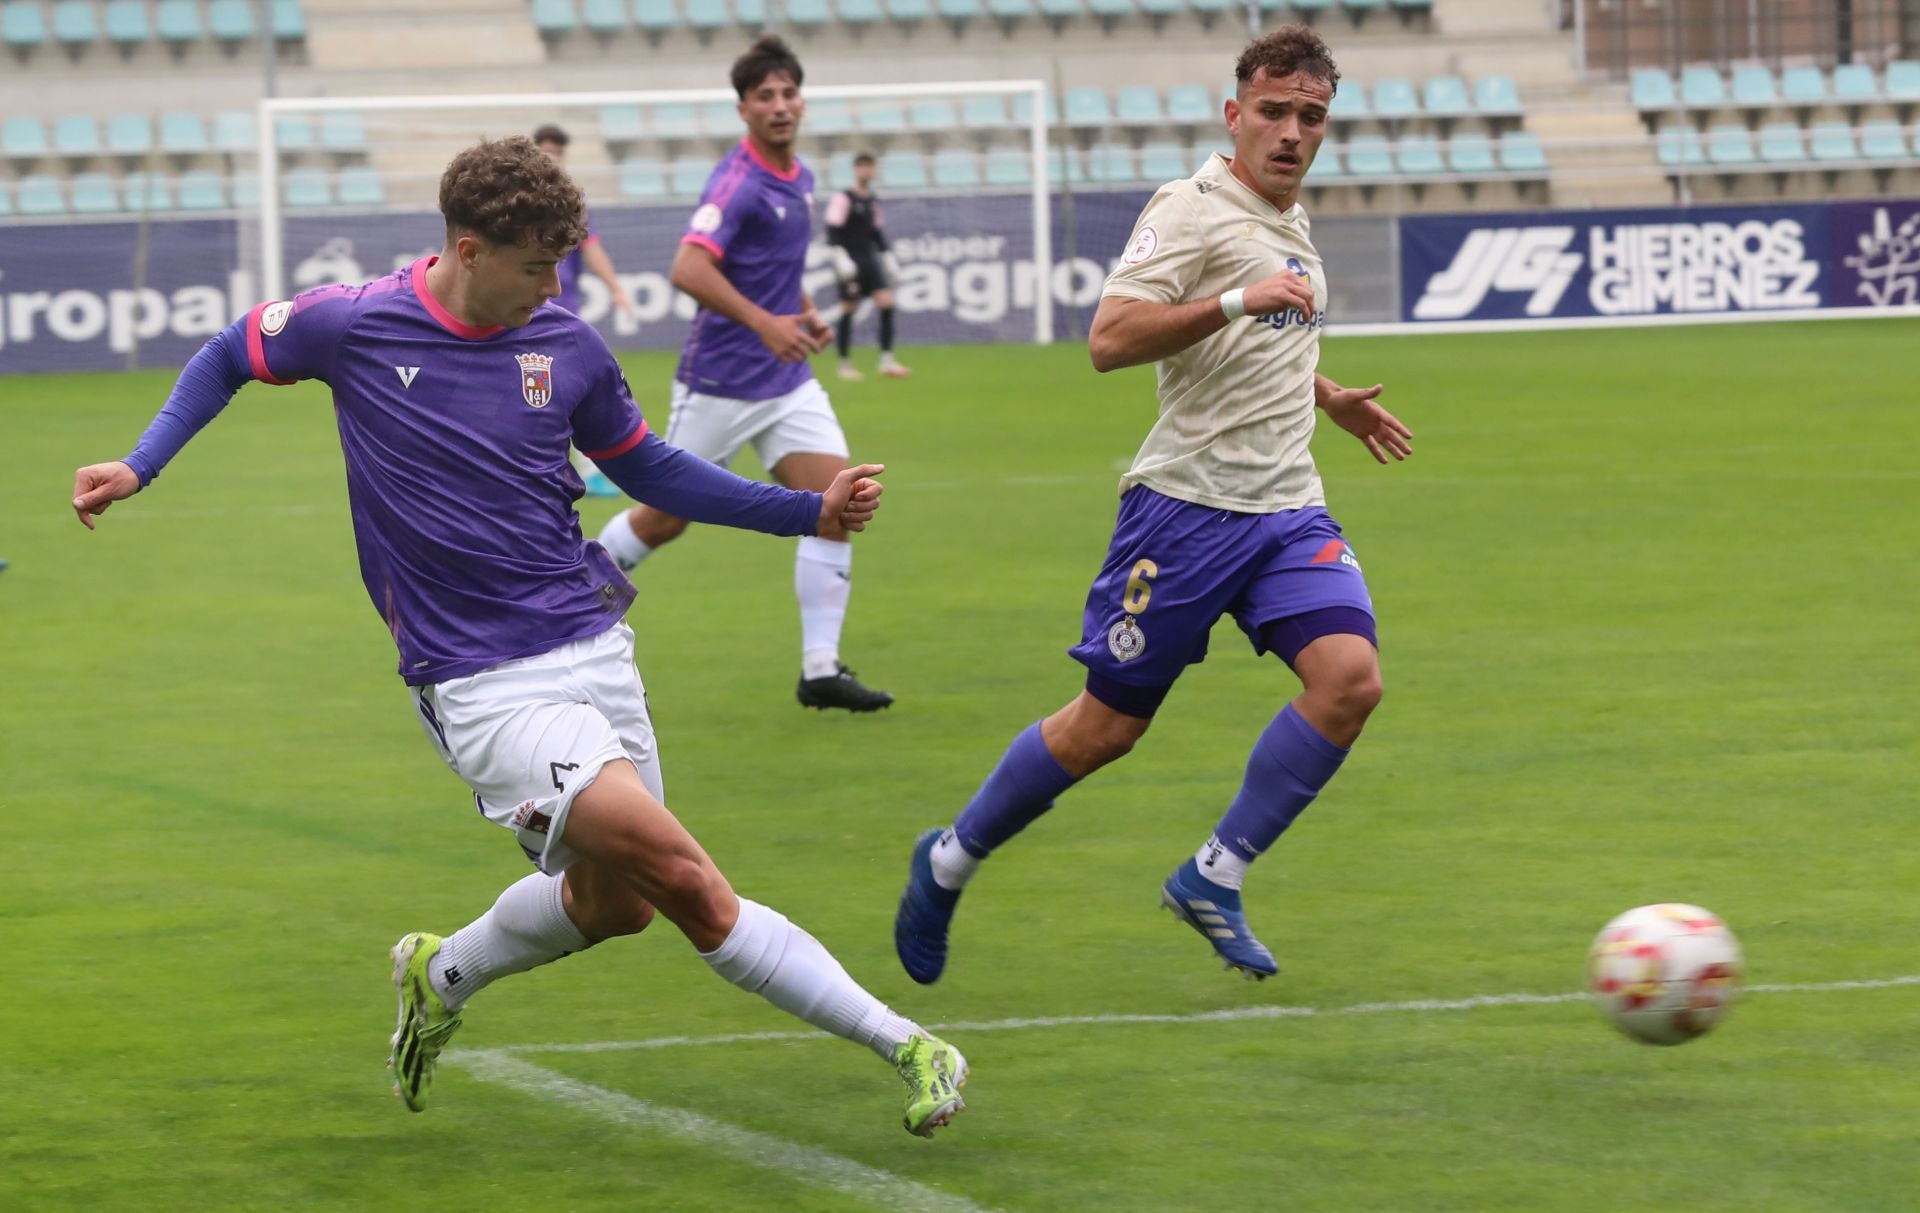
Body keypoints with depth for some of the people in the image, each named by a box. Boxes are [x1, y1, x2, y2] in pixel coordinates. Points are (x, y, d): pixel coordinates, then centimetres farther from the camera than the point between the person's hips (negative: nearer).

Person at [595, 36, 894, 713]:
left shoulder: (798, 180, 9)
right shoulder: (739, 180, -17)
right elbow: (689, 269, -29)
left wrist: (804, 314, 12)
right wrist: (763, 323, -35)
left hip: (787, 381, 7)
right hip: (718, 383, -7)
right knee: (665, 519, 5)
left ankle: (820, 670, -5)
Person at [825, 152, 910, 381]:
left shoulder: (873, 202, 14)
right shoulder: (843, 199, -6)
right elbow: (832, 231, -11)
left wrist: (888, 259, 20)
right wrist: (840, 257, -19)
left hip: (870, 260, 6)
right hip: (850, 263, -6)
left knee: (886, 302, -9)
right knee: (849, 309, -3)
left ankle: (886, 360, -8)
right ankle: (845, 364, 6)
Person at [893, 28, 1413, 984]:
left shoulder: (1288, 222, 16)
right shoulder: (1192, 209, -10)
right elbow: (1109, 339, -24)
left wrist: (1329, 398, 35)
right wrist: (1237, 302, -31)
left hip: (1288, 510, 7)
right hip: (1187, 505, -7)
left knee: (1349, 678, -17)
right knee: (1109, 723, -1)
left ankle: (1214, 880, -7)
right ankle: (948, 863, 21)